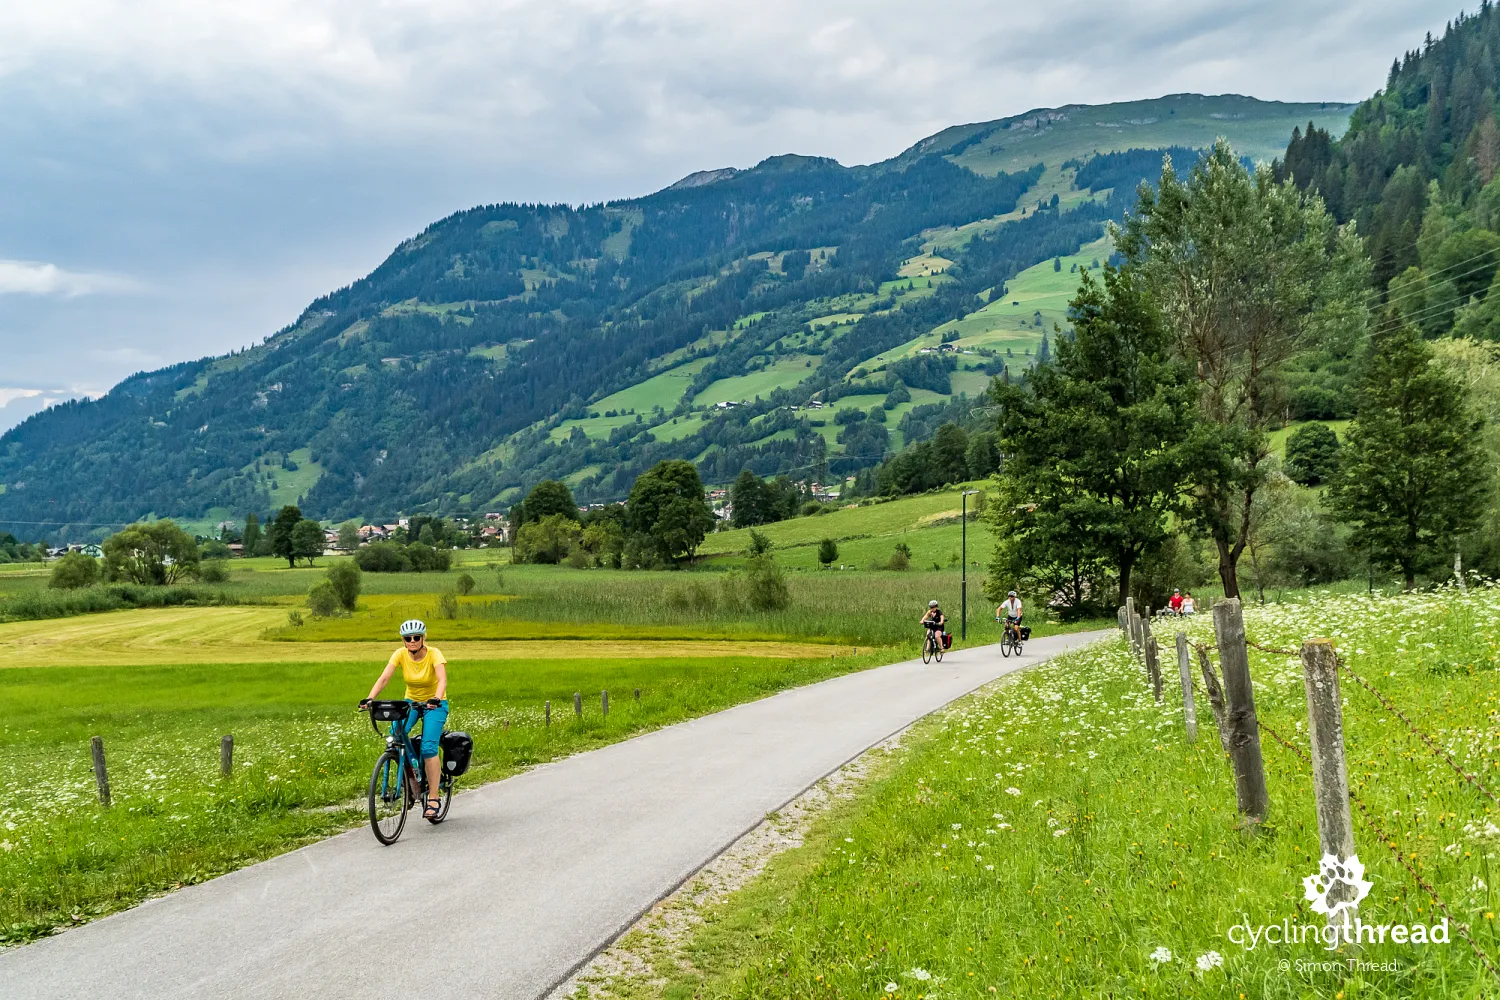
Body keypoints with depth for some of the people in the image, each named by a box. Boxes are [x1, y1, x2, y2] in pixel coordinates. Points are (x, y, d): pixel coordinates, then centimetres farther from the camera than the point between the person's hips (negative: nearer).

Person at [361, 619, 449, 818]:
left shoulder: (434, 653, -21)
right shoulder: (400, 654, -13)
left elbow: (442, 679, -35)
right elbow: (384, 678, -23)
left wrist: (436, 699, -54)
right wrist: (370, 698, -39)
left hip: (434, 704, -3)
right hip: (411, 701, 4)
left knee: (428, 748, -20)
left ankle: (434, 799, -12)